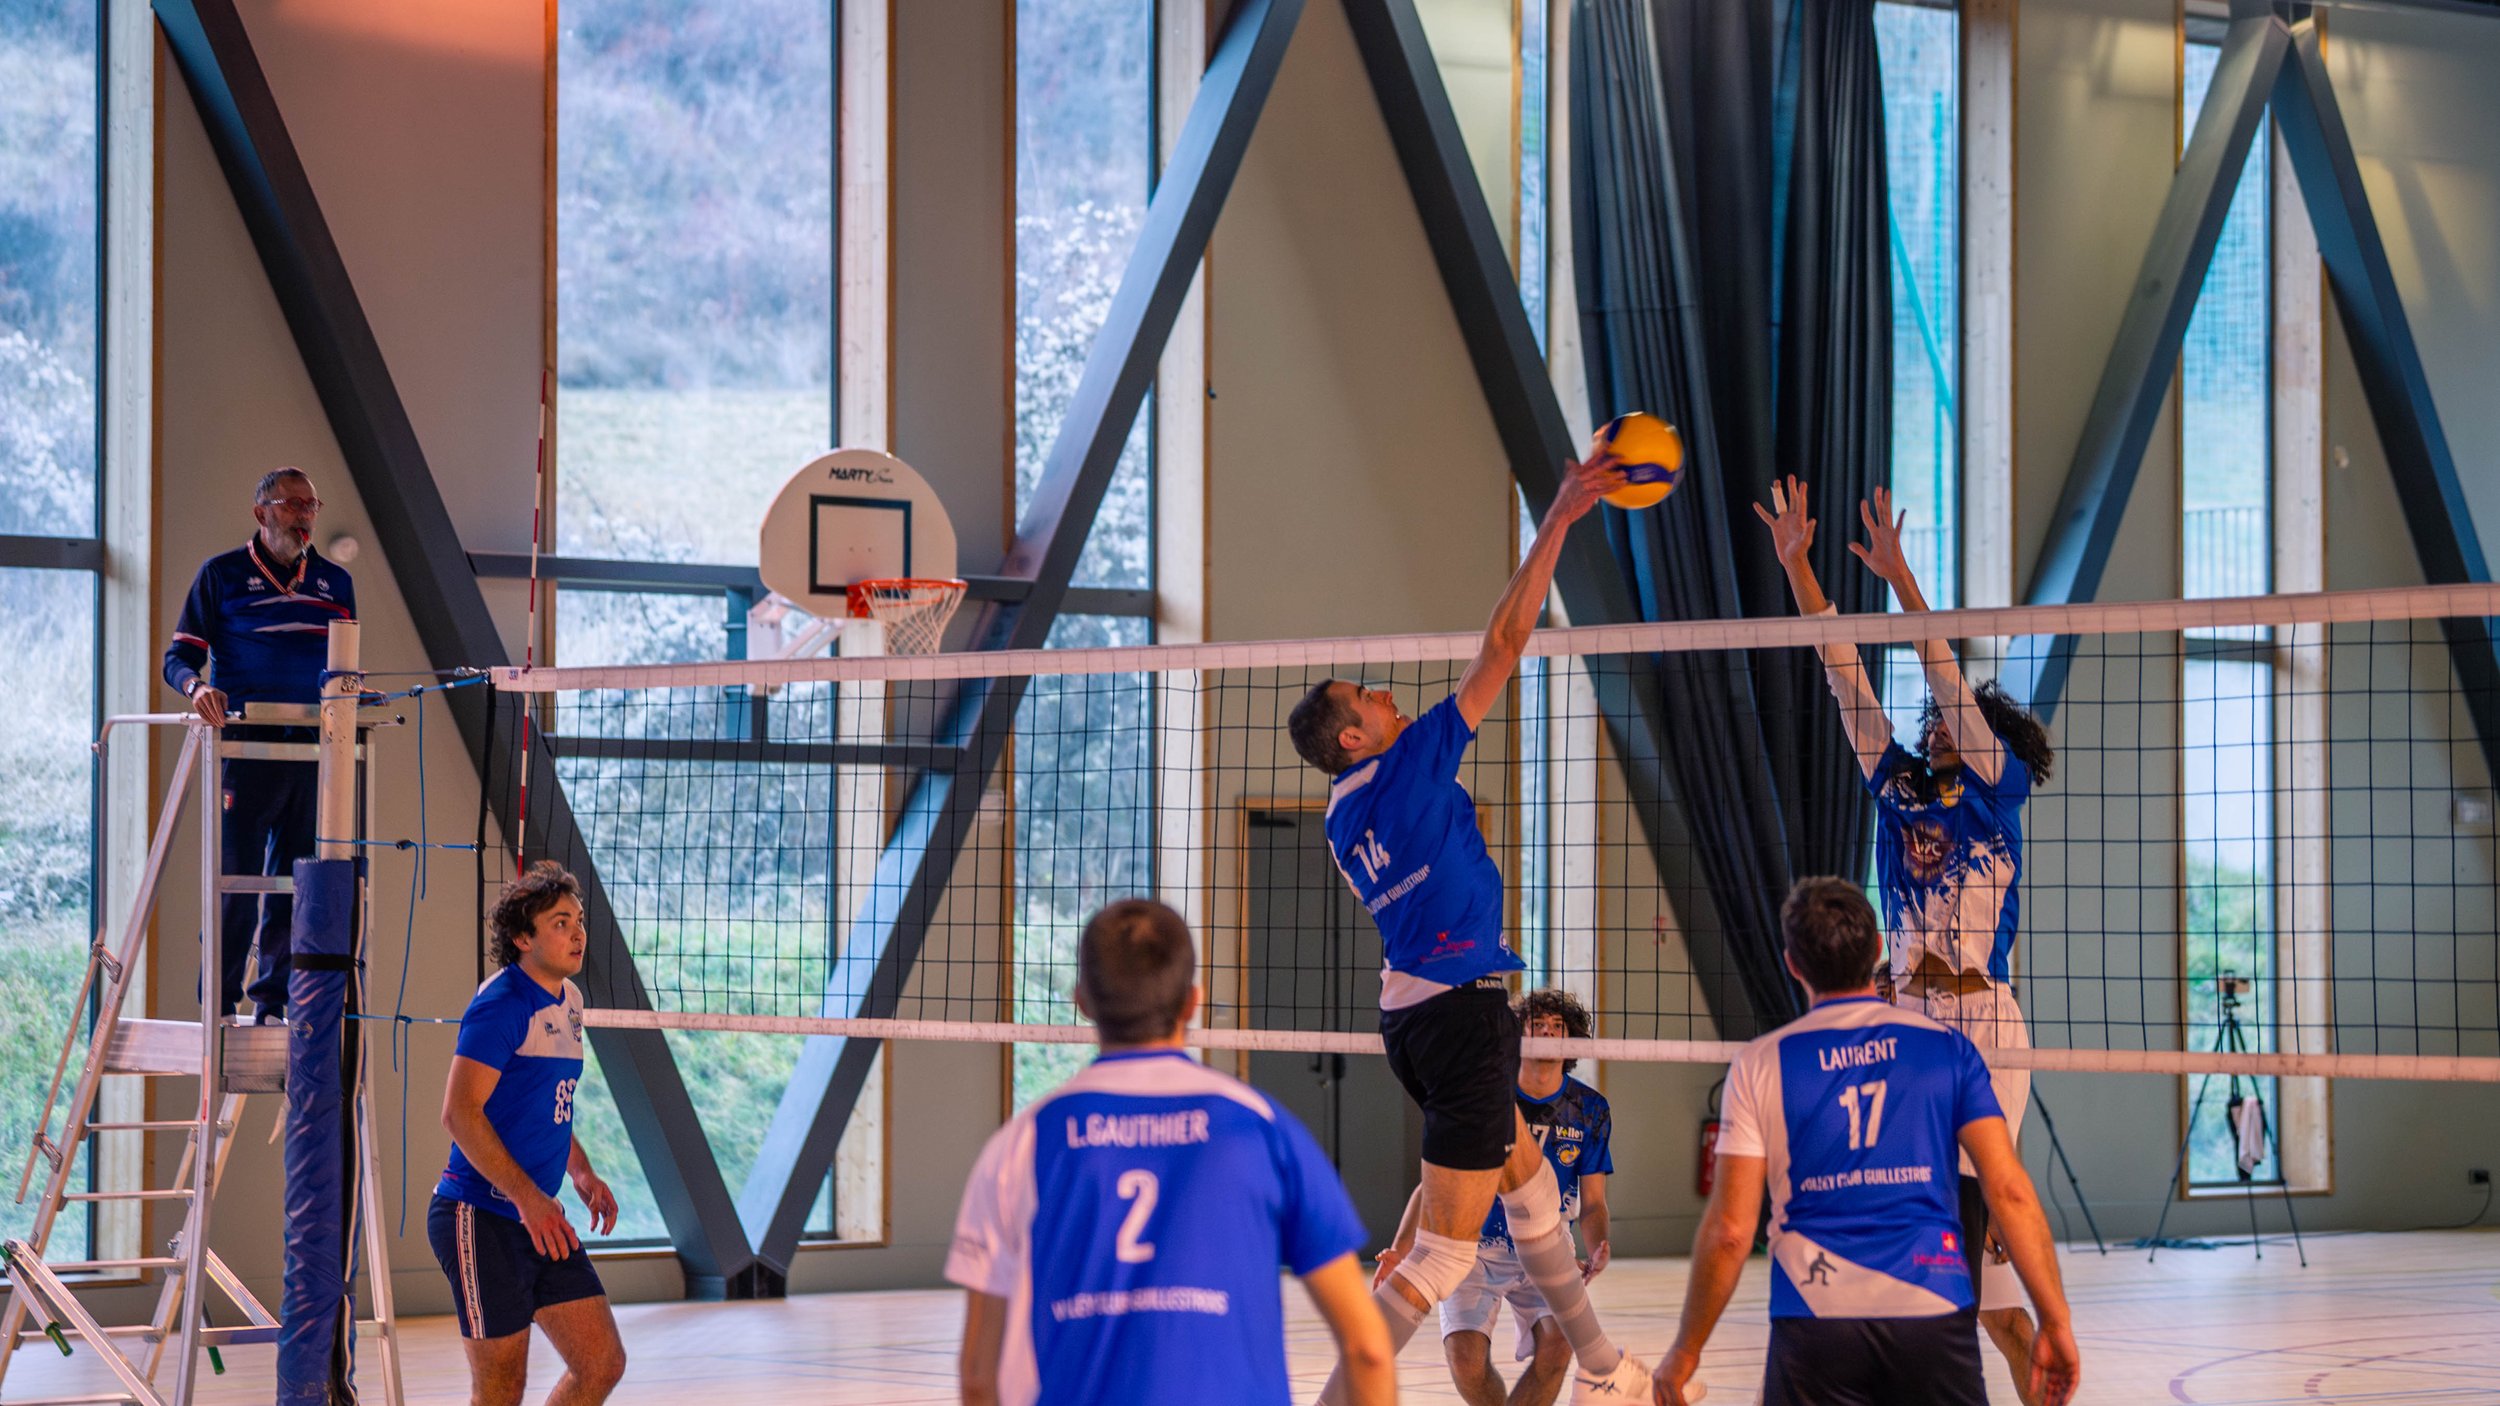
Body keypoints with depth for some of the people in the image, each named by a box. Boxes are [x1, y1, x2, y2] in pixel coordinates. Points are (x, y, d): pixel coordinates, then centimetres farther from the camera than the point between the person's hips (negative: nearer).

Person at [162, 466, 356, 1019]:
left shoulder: (336, 583, 16)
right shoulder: (221, 574, 5)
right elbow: (178, 658, 3)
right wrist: (197, 687, -19)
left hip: (315, 748, 4)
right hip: (246, 746, -4)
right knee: (235, 881, -6)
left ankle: (275, 1000, 11)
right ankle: (220, 1005, -1)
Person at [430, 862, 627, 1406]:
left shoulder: (568, 1000, 13)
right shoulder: (502, 1004, -14)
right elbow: (460, 1113, -21)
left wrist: (580, 1171, 11)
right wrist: (529, 1198, -23)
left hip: (541, 1222, 8)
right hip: (481, 1219, -8)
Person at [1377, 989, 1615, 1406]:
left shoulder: (1589, 1110, -2)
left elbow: (1593, 1203, 2)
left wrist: (1598, 1251, -21)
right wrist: (1401, 1249, -20)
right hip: (1474, 1249, -2)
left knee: (1556, 1346, -25)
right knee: (1466, 1359, -22)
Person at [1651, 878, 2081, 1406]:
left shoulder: (1761, 1064, 2)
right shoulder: (1948, 1050, 5)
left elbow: (1730, 1230, -2)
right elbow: (2009, 1191, -3)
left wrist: (1686, 1351, 8)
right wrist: (2056, 1323, 2)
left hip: (1814, 1316, -1)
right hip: (1933, 1312, 1)